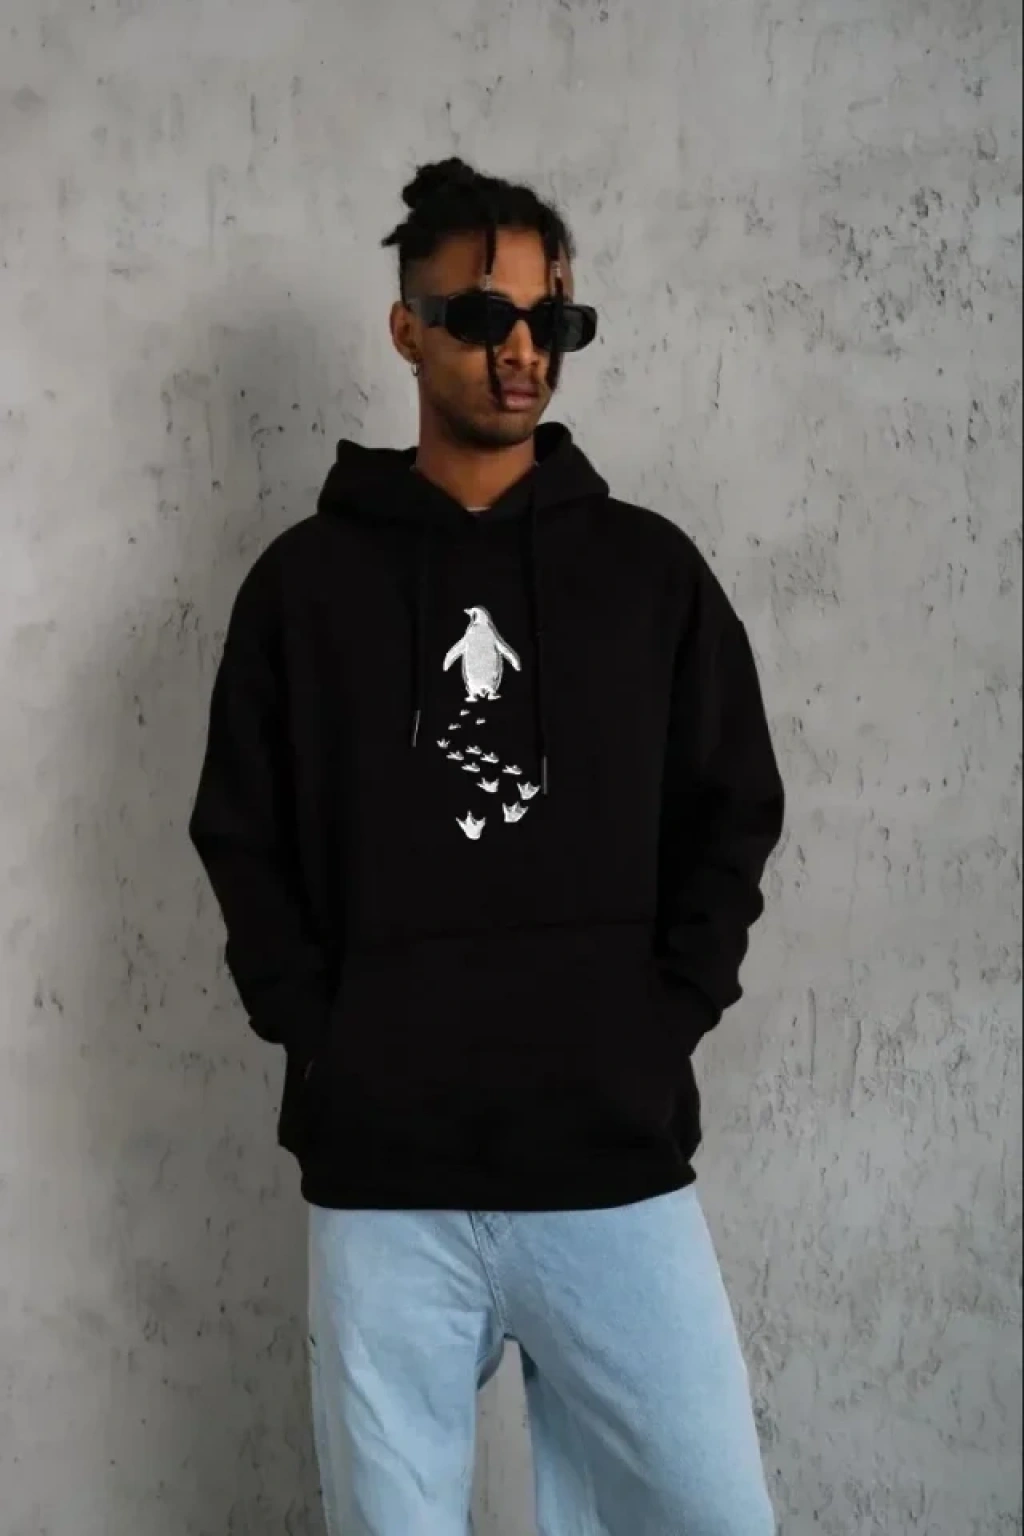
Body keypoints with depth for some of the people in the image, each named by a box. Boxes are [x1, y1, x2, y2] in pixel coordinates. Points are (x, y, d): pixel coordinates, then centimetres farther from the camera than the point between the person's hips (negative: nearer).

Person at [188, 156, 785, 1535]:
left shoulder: (650, 568, 7)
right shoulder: (308, 579, 6)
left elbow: (732, 816, 9)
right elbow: (240, 838, 8)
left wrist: (664, 1021, -2)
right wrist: (320, 1035, -3)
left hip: (618, 1161, 1)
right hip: (381, 1173, 0)